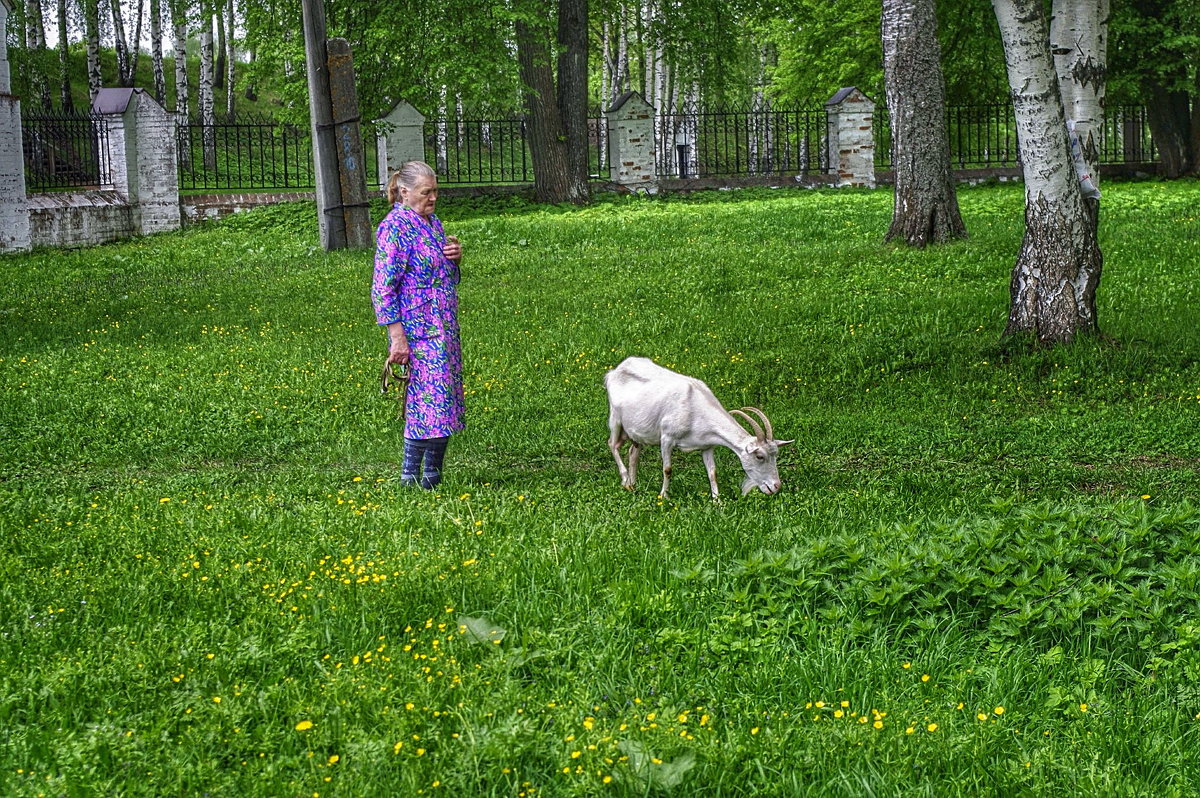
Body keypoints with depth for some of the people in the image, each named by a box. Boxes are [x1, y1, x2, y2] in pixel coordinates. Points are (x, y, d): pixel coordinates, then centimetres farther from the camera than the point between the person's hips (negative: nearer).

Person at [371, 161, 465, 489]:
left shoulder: (432, 222, 14)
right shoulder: (395, 227, -11)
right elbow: (383, 288, -15)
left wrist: (455, 256, 5)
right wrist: (397, 336, -20)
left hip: (445, 330, 9)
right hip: (418, 333, -9)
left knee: (446, 404, 9)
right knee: (429, 403, -12)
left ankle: (433, 479, 15)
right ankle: (411, 480, -6)